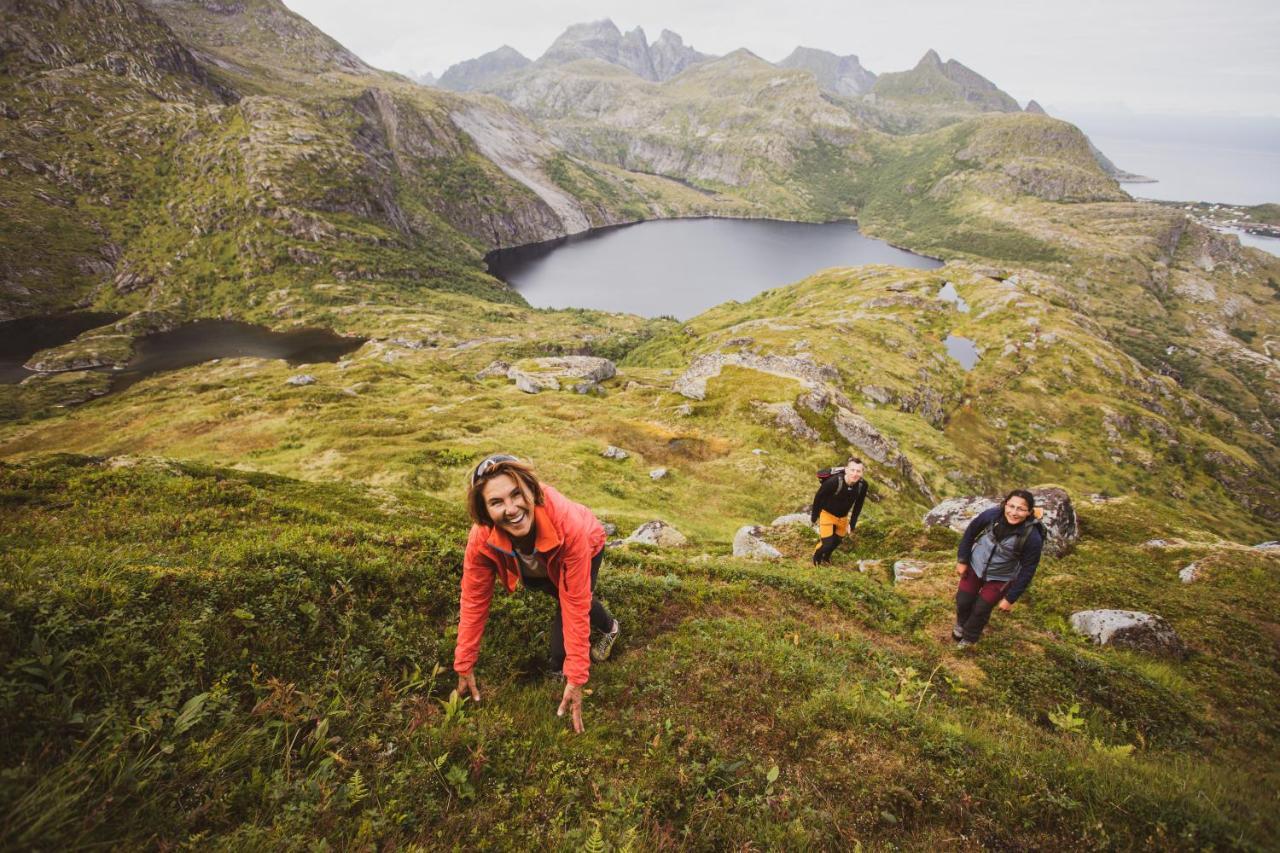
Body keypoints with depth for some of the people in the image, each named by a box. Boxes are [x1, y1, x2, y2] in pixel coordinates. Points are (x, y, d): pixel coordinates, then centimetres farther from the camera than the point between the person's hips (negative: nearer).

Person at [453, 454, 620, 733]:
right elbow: (474, 600, -22)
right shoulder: (482, 538, -36)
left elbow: (575, 604, -38)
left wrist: (576, 678, -34)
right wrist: (464, 666, -16)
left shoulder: (569, 526, -45)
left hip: (585, 548, -3)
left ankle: (607, 628, 21)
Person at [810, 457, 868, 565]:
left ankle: (826, 556, 52)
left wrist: (852, 524, -2)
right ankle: (816, 558, 26)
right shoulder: (833, 481, -36)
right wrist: (814, 517, -8)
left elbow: (858, 506, -5)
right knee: (827, 543, -8)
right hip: (827, 514, -5)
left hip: (842, 517, 5)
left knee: (837, 541, 20)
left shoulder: (863, 485, -23)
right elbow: (818, 497, -19)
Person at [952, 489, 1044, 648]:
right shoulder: (992, 514, -26)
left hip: (1000, 578, -2)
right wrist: (962, 560, -1)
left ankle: (969, 637, 41)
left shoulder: (1032, 538, -31)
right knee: (963, 601, 15)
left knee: (981, 609, 9)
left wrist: (1010, 598, -11)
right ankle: (961, 624, 50)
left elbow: (1027, 571, -17)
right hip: (975, 565, 2)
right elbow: (970, 533, -7)